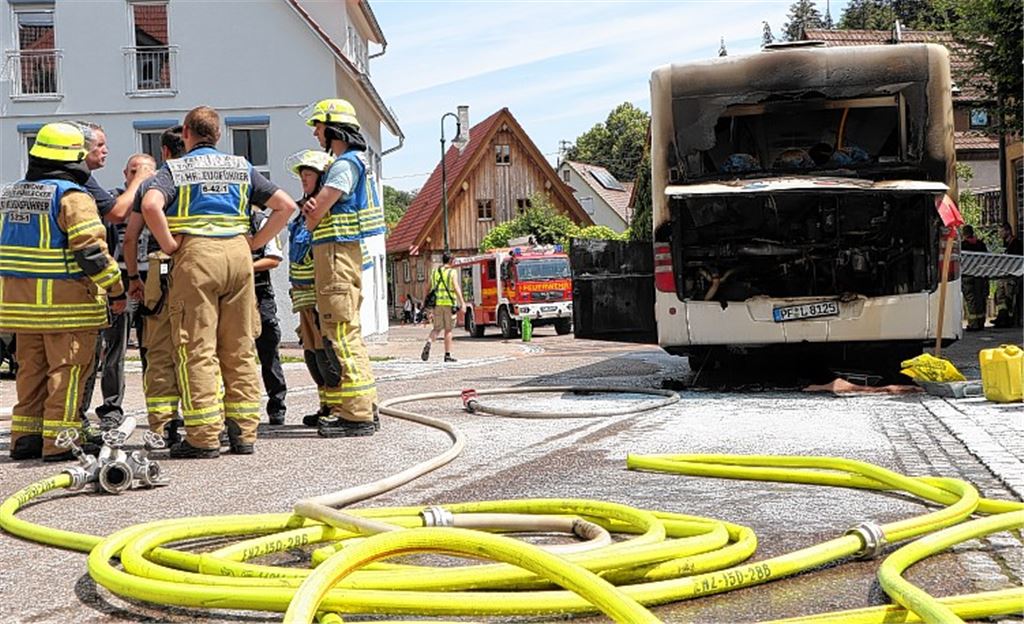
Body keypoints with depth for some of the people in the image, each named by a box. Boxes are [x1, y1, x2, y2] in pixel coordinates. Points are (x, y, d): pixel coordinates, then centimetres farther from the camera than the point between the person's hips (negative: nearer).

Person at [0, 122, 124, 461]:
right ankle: (59, 441, -1)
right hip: (65, 302, -7)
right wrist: (115, 288, -9)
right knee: (66, 370, -1)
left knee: (31, 368, 15)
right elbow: (92, 250, -18)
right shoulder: (72, 196, -13)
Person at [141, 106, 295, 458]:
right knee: (240, 348, 9)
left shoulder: (175, 169, 4)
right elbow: (285, 206, 13)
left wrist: (169, 245, -5)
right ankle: (244, 432, 10)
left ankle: (203, 437, -3)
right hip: (238, 253, 4)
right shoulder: (241, 168, 16)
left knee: (197, 349, -1)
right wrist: (255, 243, 14)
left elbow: (151, 205, -16)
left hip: (196, 255, -4)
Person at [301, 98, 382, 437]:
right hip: (336, 254, 11)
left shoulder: (346, 163, -11)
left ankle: (356, 415, -14)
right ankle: (364, 407, 17)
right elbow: (318, 208, 20)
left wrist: (312, 219, 9)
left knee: (341, 334, -12)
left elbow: (315, 212, -15)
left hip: (337, 252, -11)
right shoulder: (344, 163, 21)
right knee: (347, 332, 13)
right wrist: (313, 209, -4)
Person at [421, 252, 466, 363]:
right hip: (449, 303, -4)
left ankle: (428, 343, -19)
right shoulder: (451, 272, -4)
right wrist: (462, 303, -16)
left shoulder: (434, 272, 11)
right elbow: (456, 288, -13)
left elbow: (429, 288, 14)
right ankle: (447, 355, 5)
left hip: (437, 303, 4)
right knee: (448, 330, 3)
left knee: (437, 328, 10)